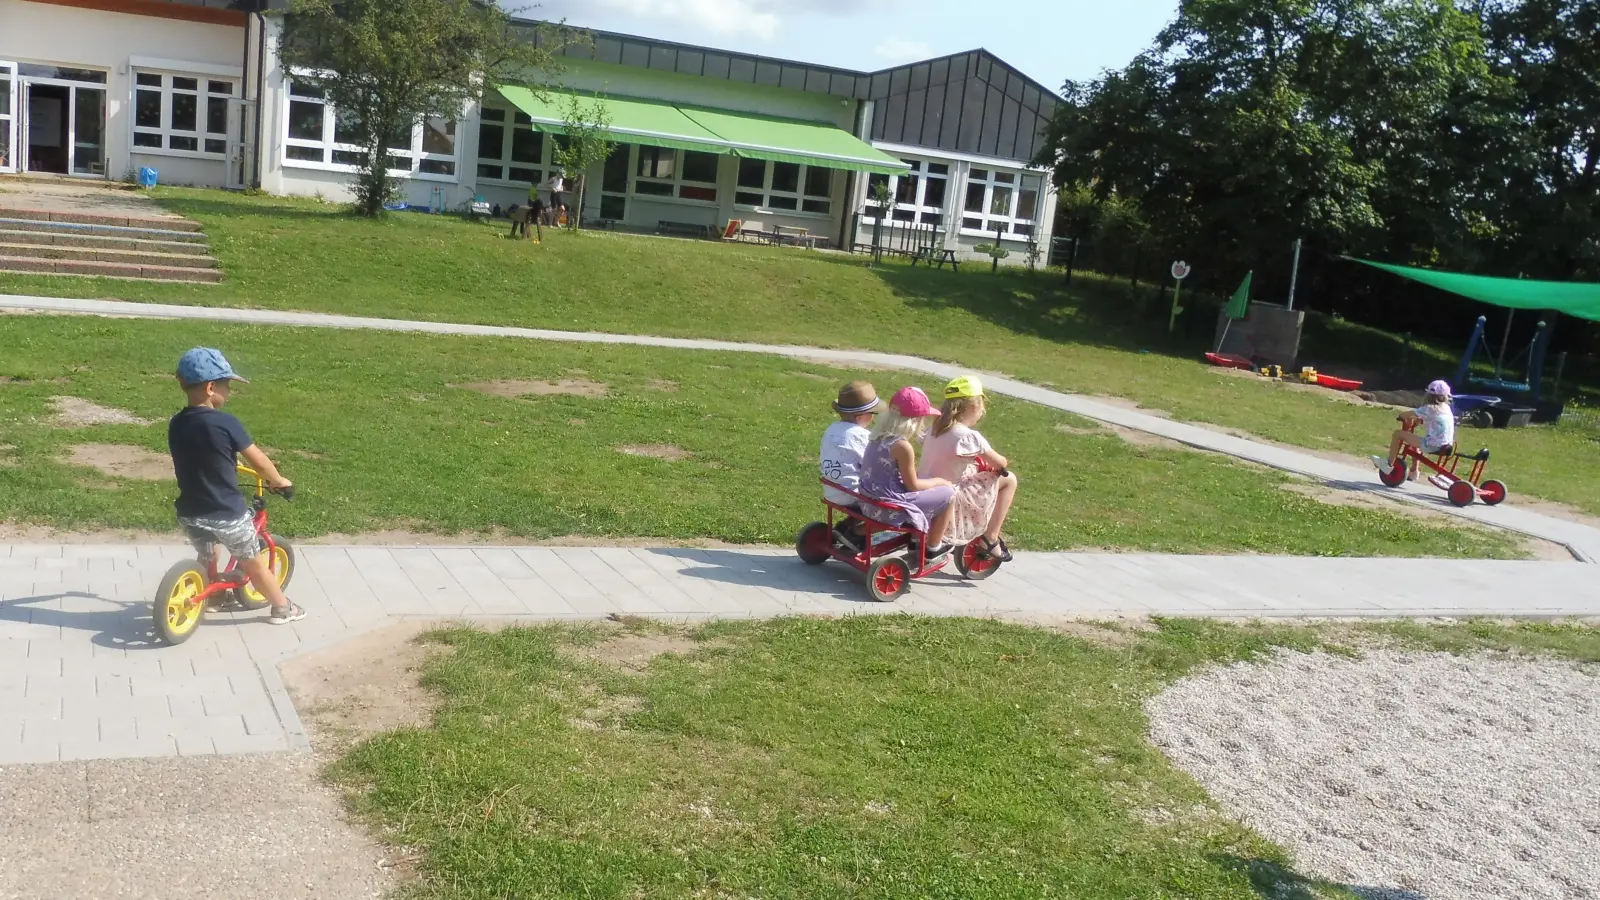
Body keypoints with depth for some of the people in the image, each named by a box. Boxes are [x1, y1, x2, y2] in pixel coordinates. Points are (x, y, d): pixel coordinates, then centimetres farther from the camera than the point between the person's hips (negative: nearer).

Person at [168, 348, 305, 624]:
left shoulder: (176, 425, -1)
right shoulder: (225, 422, -20)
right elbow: (259, 462, -12)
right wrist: (279, 481, 7)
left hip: (190, 514, 5)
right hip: (227, 515, -5)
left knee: (208, 557, 29)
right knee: (253, 562, 15)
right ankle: (282, 608, 30)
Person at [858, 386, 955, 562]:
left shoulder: (879, 435, 4)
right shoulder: (903, 446, -22)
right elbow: (912, 485, -13)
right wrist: (939, 481, 3)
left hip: (870, 503, 9)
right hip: (889, 509, -9)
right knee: (947, 493, 5)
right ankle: (933, 548, 19)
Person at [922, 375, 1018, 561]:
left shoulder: (935, 429, 4)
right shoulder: (968, 437, -18)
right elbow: (1000, 464, -8)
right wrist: (1003, 464, 16)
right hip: (948, 502, -8)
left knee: (973, 470, 31)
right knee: (1009, 480, 3)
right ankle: (990, 540, 12)